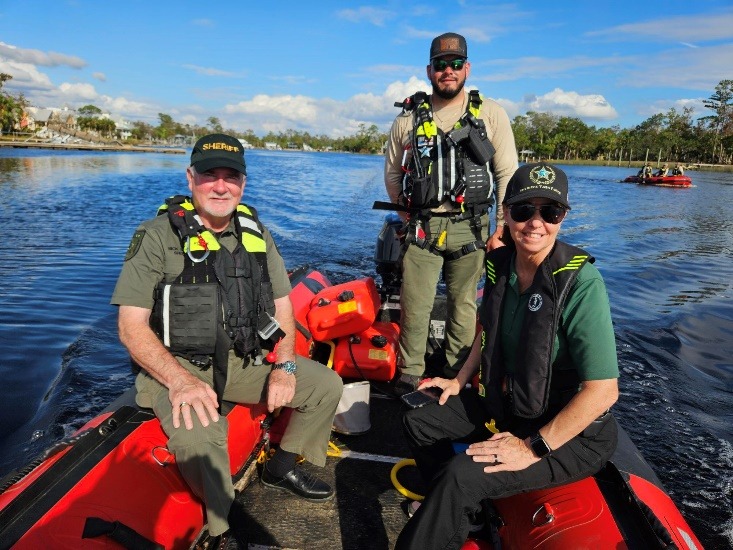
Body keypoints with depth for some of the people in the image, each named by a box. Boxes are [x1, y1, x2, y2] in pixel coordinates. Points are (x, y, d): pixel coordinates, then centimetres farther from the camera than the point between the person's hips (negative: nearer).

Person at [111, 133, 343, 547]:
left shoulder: (256, 232, 4)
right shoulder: (158, 235, -11)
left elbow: (282, 305, 8)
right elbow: (132, 326, -15)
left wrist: (285, 366, -6)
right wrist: (179, 379, -29)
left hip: (245, 361, 6)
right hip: (176, 365, -5)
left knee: (327, 385, -1)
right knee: (198, 434, -35)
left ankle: (283, 467, 22)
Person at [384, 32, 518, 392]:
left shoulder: (490, 113, 5)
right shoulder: (408, 118, 8)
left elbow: (508, 173, 2)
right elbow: (392, 173, 16)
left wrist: (504, 227, -4)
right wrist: (410, 217, 10)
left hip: (470, 228, 0)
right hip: (422, 228, 1)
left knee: (463, 305, 7)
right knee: (414, 307, 0)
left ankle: (457, 377, 21)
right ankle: (409, 377, 15)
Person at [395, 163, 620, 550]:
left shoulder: (580, 283, -27)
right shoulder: (500, 264, -6)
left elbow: (603, 391, -28)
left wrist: (533, 448, -25)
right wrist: (460, 381, 10)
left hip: (573, 433, -7)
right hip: (506, 402, 8)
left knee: (460, 478, -26)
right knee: (418, 422, 11)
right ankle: (465, 517, 29)